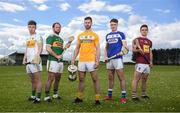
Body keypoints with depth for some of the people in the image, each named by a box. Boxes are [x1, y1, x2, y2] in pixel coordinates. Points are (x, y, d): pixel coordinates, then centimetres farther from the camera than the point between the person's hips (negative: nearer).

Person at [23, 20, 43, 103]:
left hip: (35, 61, -8)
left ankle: (38, 98, -5)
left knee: (37, 79, -7)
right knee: (32, 80, 15)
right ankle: (33, 96, 25)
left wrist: (36, 56, -24)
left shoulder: (38, 37, -1)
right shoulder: (28, 38, 21)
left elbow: (40, 48, -11)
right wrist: (24, 59, 14)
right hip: (28, 61, 8)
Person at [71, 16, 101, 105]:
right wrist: (73, 59, 7)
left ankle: (97, 99, 7)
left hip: (91, 60, -4)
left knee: (95, 79, 0)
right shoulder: (80, 35, 13)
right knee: (81, 79, 11)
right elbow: (77, 48, 15)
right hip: (81, 60, 4)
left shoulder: (95, 35, 2)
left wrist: (97, 61, -13)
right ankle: (79, 97, 22)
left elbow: (97, 49, -2)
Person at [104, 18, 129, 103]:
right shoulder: (108, 35, 17)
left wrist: (124, 49, -24)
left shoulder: (121, 34, 4)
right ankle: (109, 95, 22)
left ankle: (123, 96, 2)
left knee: (121, 78, -4)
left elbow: (125, 45, -2)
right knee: (110, 78, 12)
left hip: (118, 58, -5)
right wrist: (105, 56, 5)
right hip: (109, 59, 5)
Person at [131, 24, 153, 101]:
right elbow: (133, 49, -4)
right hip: (140, 62, -6)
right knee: (136, 78, -10)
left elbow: (150, 52, 22)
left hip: (147, 63, 6)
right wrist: (138, 50, -24)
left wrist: (151, 61, 11)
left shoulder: (149, 41, 20)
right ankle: (134, 95, -8)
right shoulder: (137, 39, 2)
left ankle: (143, 94, 23)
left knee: (144, 79, 12)